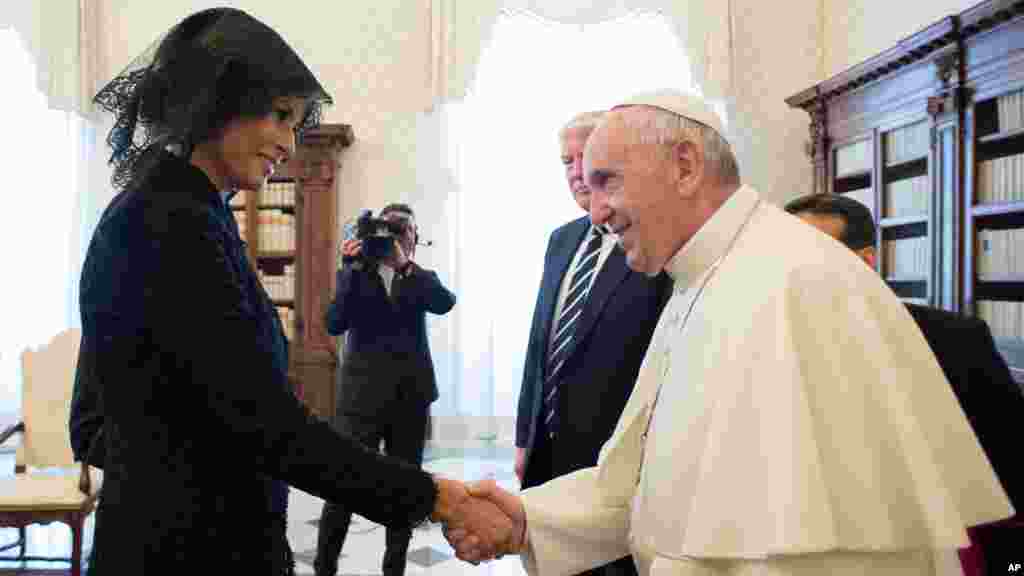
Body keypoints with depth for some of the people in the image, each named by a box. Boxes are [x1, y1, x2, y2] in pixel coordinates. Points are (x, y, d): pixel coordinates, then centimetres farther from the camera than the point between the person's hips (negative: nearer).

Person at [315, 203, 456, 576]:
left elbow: (445, 303, -12)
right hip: (363, 393, -2)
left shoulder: (422, 279, 10)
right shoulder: (355, 274, 7)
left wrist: (405, 264, -19)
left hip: (411, 395, 2)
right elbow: (334, 324, -9)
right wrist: (353, 268, -15)